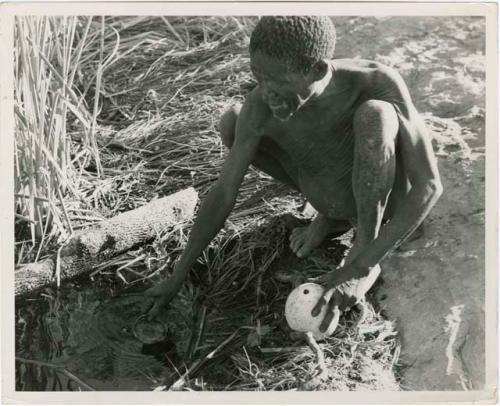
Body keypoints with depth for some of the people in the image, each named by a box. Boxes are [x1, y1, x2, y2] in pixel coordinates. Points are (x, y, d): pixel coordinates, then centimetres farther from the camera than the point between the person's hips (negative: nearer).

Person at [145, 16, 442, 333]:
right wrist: (178, 276, -12)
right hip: (332, 196, 4)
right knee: (232, 122, -11)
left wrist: (359, 269, -41)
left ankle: (364, 252, -14)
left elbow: (429, 185, -35)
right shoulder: (259, 106, -26)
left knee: (375, 113, -37)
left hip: (384, 200, -4)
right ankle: (331, 214, 6)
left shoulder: (378, 82, -35)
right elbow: (223, 193, -17)